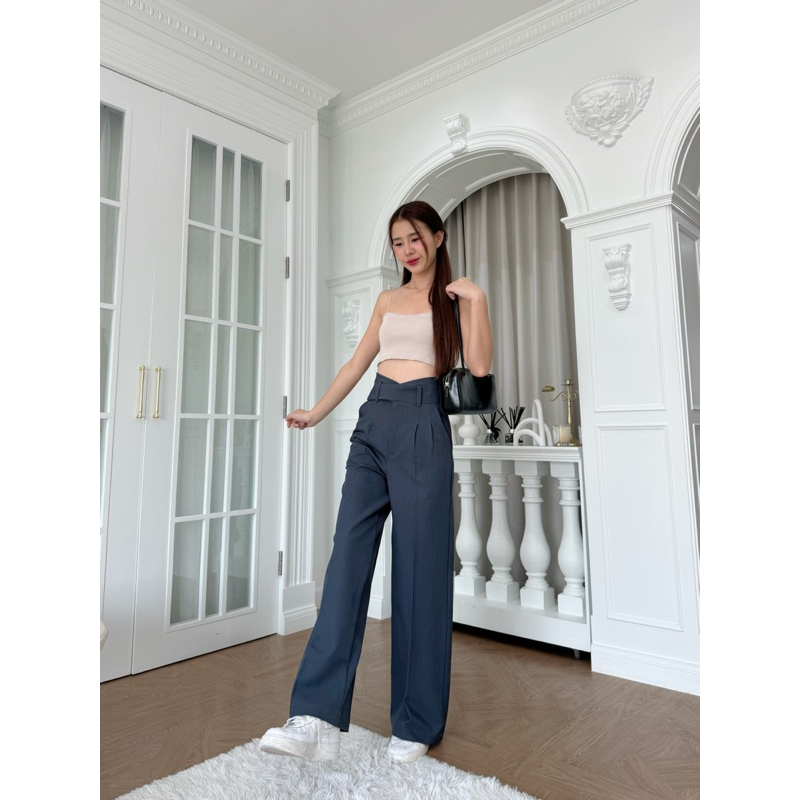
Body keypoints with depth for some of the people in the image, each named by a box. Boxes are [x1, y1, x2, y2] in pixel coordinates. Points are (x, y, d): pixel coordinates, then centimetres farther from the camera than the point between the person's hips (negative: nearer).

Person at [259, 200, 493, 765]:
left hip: (422, 426, -5)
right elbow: (357, 364, 25)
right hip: (373, 424, 5)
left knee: (420, 569, -3)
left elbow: (479, 369, -5)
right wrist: (317, 413, 27)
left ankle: (417, 726, 11)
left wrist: (476, 300, -9)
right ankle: (318, 718, -4)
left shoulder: (457, 297, 8)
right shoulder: (388, 301, 21)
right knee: (348, 556, -6)